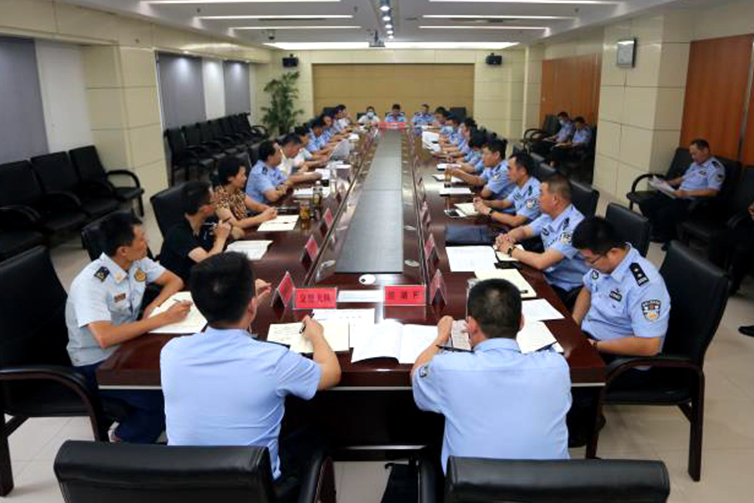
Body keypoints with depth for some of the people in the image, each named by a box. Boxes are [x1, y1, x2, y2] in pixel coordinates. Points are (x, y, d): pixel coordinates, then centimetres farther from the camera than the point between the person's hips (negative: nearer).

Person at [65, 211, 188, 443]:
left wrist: (153, 306, -13)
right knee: (163, 397, -23)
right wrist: (162, 318, -37)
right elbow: (105, 337, -38)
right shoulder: (90, 283, -27)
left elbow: (174, 281, 7)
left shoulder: (138, 262, -6)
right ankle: (125, 439, 5)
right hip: (96, 363, -7)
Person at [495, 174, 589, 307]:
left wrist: (510, 250, -16)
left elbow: (541, 262, -30)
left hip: (565, 289, -8)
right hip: (547, 276, 8)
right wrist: (507, 237, -6)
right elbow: (523, 230, 17)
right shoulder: (549, 215, 2)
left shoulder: (574, 225, -25)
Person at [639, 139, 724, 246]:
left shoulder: (715, 167, -9)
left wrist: (687, 193, -25)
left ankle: (671, 240, -6)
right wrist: (667, 183, 12)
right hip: (678, 195, 9)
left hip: (692, 202, -9)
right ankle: (659, 233, 9)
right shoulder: (695, 164, 20)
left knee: (663, 213, -33)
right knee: (645, 205, -6)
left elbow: (713, 192, -21)